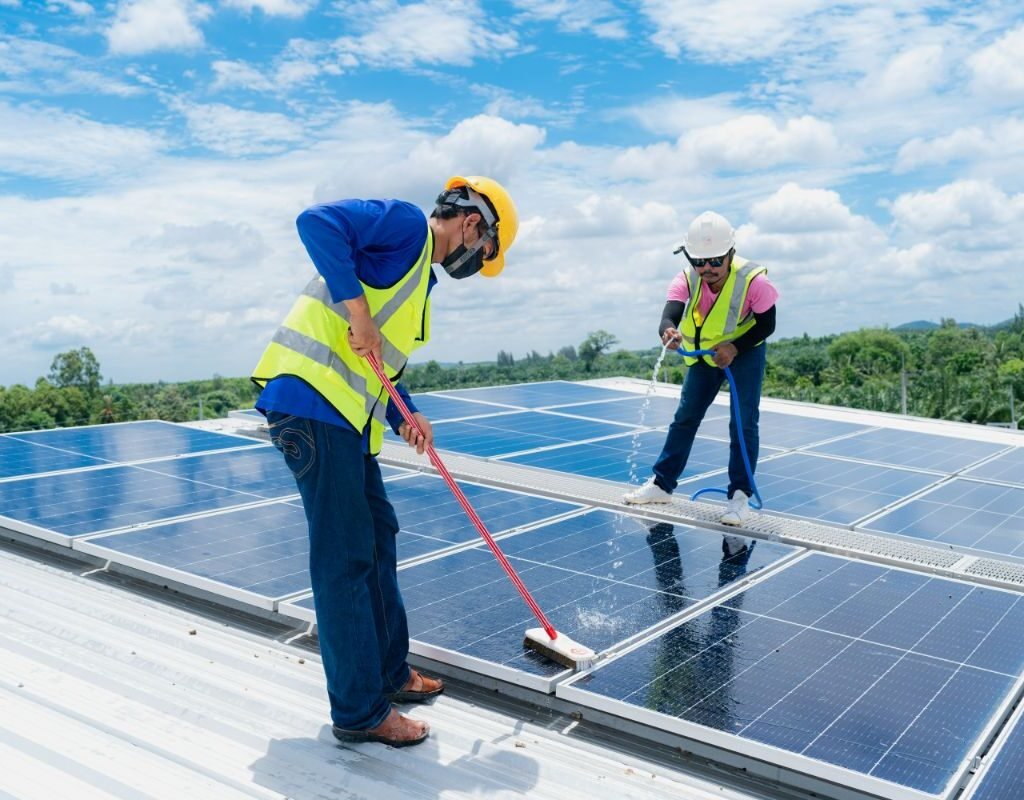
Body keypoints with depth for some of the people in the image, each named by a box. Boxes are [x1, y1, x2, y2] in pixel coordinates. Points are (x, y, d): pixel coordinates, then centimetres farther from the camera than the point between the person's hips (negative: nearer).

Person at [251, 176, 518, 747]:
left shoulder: (421, 277, 24)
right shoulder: (406, 224, -4)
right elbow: (317, 223, -19)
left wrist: (404, 417, 8)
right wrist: (355, 306, -23)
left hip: (348, 416, 11)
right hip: (312, 398, -11)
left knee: (378, 536, 17)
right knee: (345, 557, -5)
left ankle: (389, 672, 32)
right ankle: (360, 712, 6)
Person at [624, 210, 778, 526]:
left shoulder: (753, 281, -30)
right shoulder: (686, 280, -24)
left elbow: (766, 325, -18)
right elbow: (670, 313, -39)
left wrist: (734, 347, -33)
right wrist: (668, 331, -64)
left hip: (744, 351, -3)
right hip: (703, 352, 3)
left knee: (743, 423, -9)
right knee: (685, 417, 7)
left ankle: (740, 496, 1)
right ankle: (662, 483, 18)